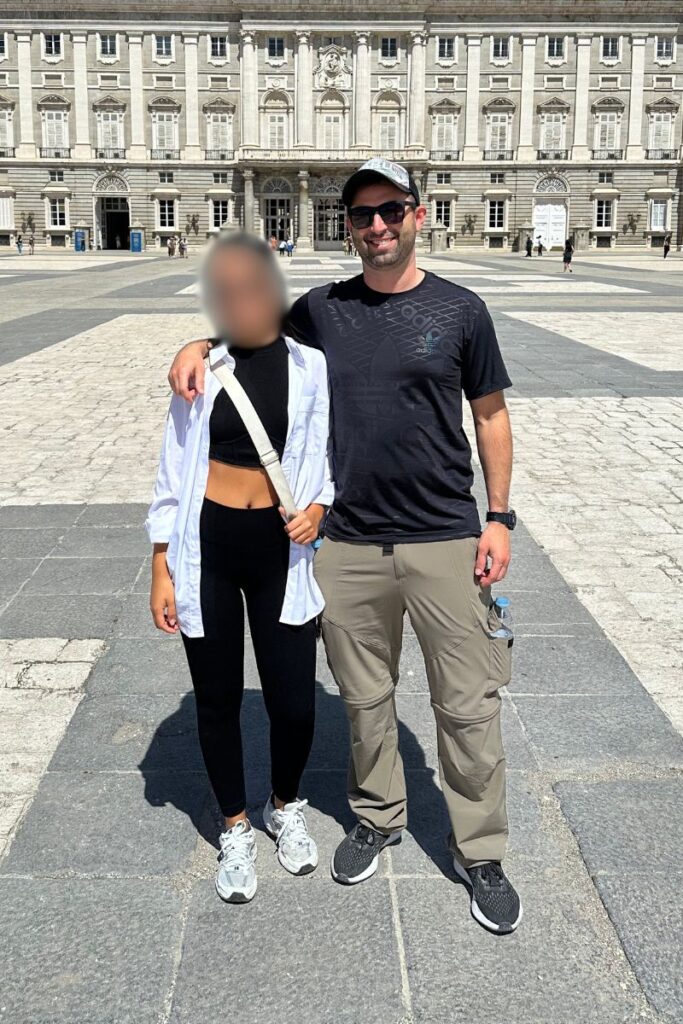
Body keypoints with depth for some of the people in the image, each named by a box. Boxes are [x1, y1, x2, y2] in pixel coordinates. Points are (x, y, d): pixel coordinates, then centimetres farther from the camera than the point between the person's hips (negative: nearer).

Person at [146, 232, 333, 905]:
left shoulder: (311, 366, -1)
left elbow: (327, 459, 9)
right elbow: (174, 472, 2)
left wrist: (318, 507, -12)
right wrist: (161, 572, -1)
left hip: (280, 551, 0)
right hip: (206, 550, 1)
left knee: (293, 702, 1)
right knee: (217, 699, 11)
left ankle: (286, 809, 33)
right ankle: (236, 829, 33)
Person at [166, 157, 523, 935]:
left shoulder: (459, 311, 0)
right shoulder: (321, 310, 5)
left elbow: (490, 414, 6)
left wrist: (499, 517, 0)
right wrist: (197, 348, -3)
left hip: (445, 539, -1)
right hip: (349, 543, 2)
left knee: (469, 705, 5)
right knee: (365, 699, 15)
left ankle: (479, 853, 23)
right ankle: (377, 818, 38)